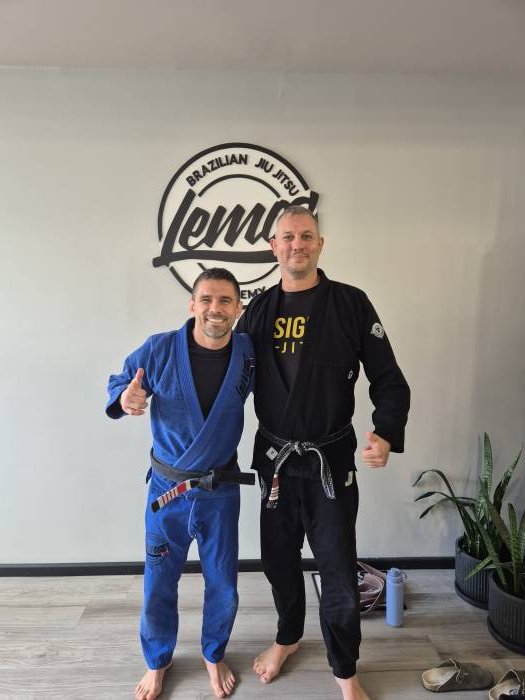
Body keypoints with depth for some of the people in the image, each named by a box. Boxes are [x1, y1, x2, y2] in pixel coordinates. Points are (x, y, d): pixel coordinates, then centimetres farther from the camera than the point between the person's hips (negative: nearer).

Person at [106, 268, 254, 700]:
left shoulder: (249, 353, -12)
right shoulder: (160, 349, -16)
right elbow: (119, 383, -2)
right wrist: (125, 398, -25)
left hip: (221, 491, 1)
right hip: (167, 488, 0)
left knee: (223, 586, 17)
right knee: (159, 586, 16)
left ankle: (214, 655, 47)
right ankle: (158, 661, 46)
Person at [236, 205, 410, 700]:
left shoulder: (350, 303, -7)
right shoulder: (259, 310, 2)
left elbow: (389, 381, -6)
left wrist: (386, 435, -21)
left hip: (331, 460, -3)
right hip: (274, 459, 3)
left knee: (339, 574, 8)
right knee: (279, 561, 20)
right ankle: (288, 638, 49)